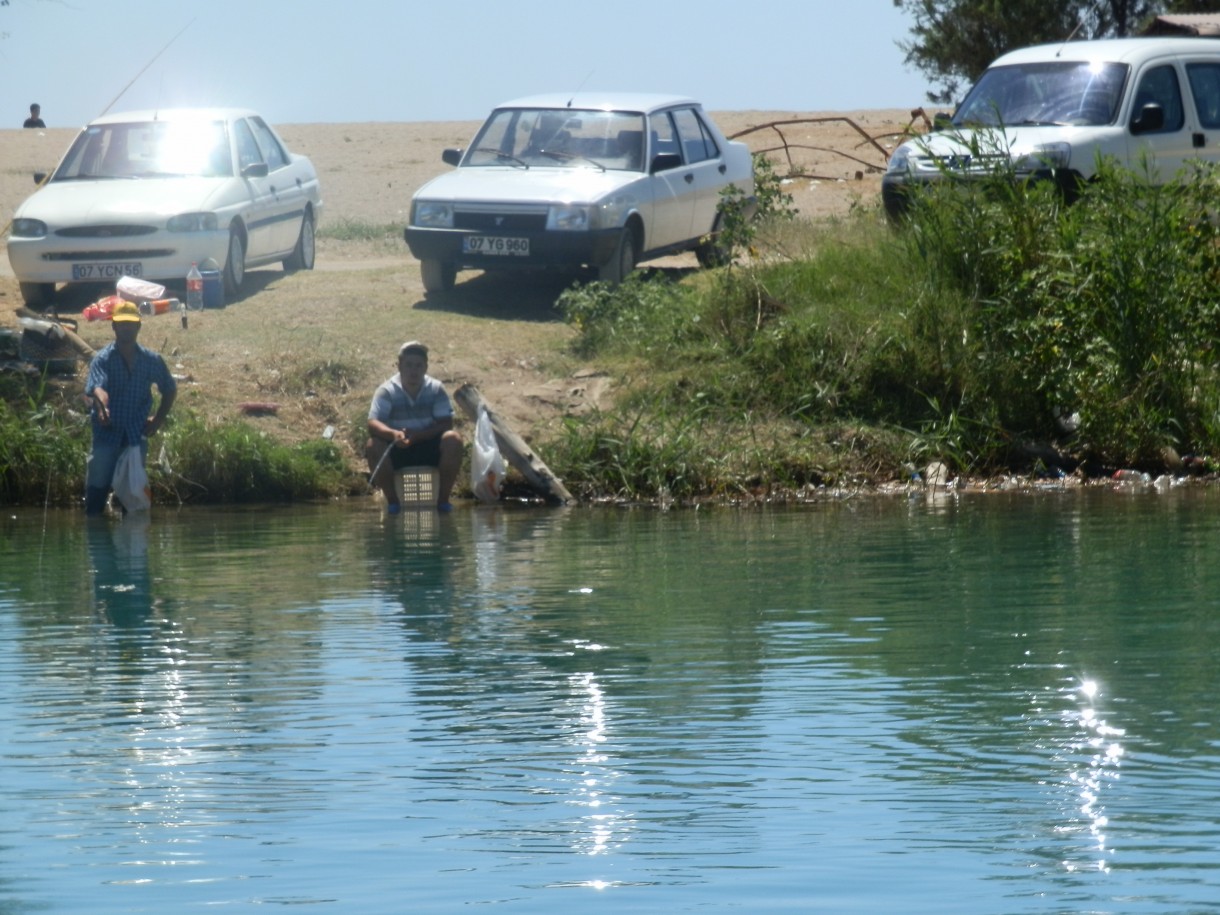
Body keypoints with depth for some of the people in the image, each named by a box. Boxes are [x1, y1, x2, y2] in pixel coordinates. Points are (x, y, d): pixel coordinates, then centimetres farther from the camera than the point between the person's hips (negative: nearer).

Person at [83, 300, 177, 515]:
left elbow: (170, 390, 20)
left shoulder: (151, 360, 5)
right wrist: (101, 405, -48)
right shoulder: (103, 359, -7)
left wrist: (158, 419, 8)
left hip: (136, 435, 3)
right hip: (107, 435, -3)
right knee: (97, 488, -5)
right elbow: (96, 387, -26)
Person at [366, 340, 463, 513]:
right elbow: (373, 424, -22)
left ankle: (443, 498, -15)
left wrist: (417, 435, -28)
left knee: (453, 440, -28)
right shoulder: (387, 391, -9)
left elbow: (446, 424, -11)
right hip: (397, 451, -1)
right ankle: (392, 499, -15)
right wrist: (393, 434, -44)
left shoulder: (436, 389, -4)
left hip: (429, 448, 1)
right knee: (373, 446, -31)